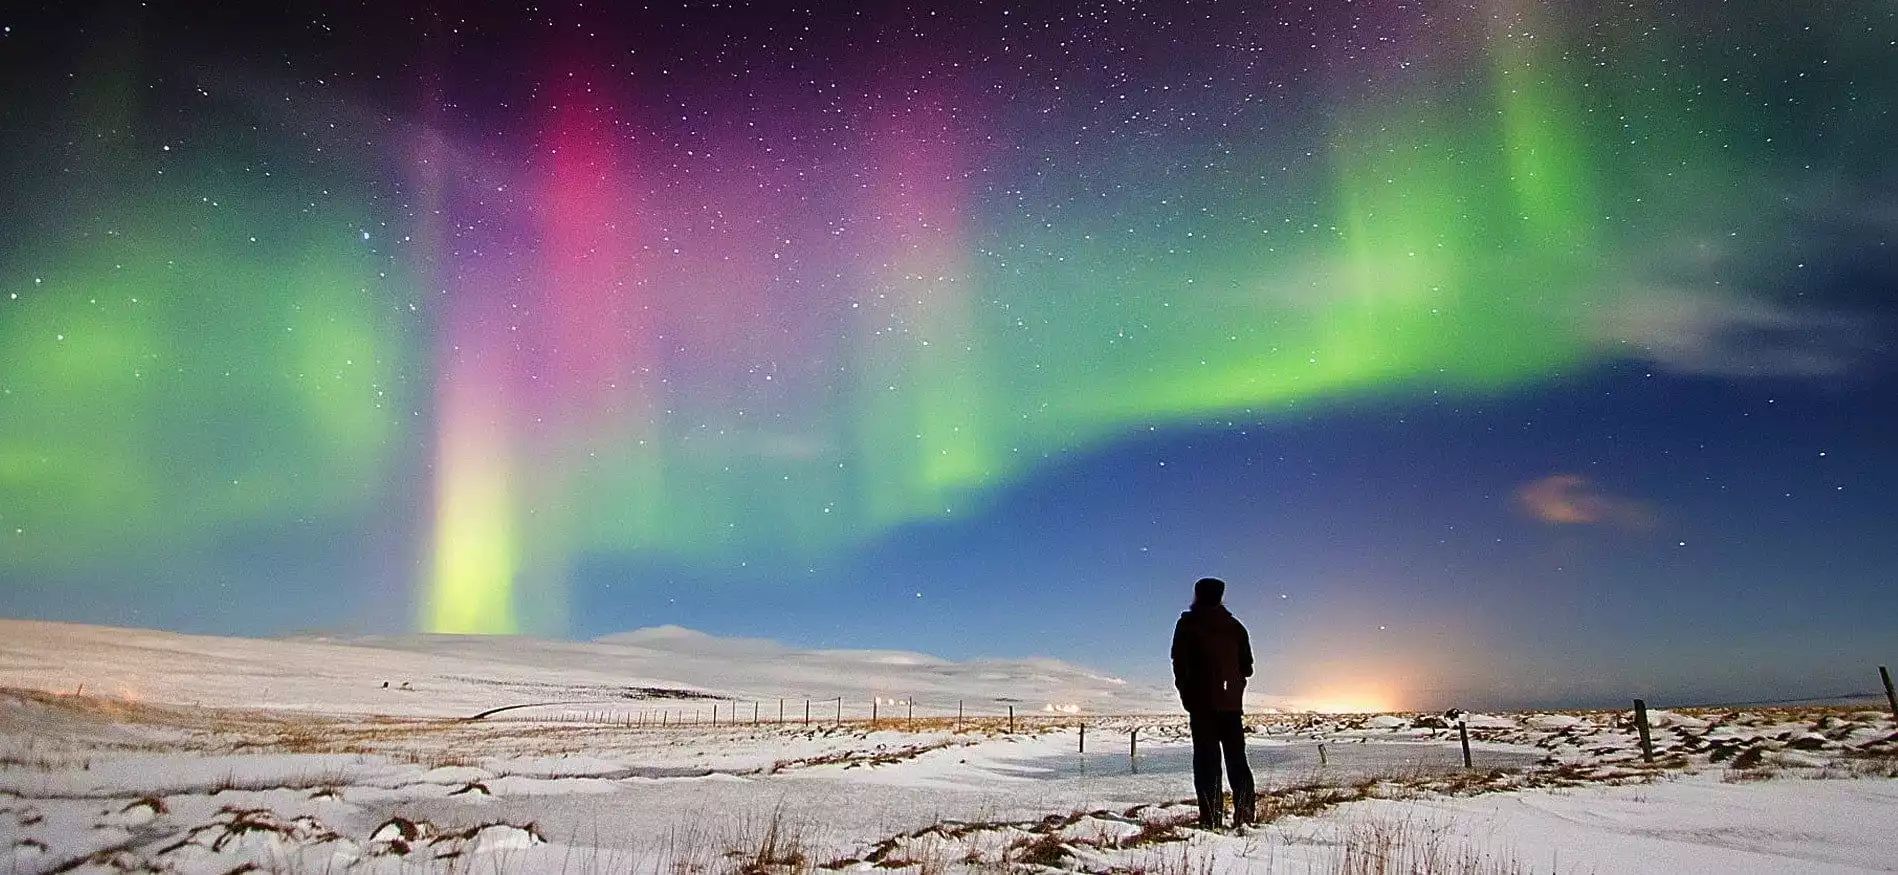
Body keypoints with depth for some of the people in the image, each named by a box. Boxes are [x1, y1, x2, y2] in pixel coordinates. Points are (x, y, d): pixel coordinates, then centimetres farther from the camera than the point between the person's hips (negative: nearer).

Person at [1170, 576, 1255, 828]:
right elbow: (1247, 665, 13)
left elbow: (1180, 663, -5)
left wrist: (1186, 693, 6)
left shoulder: (1187, 624, 0)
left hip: (1202, 701, -4)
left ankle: (1211, 816, -10)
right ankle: (1244, 814, 3)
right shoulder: (1235, 625, 12)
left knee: (1206, 759, -3)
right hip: (1233, 702, 4)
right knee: (1237, 758, 10)